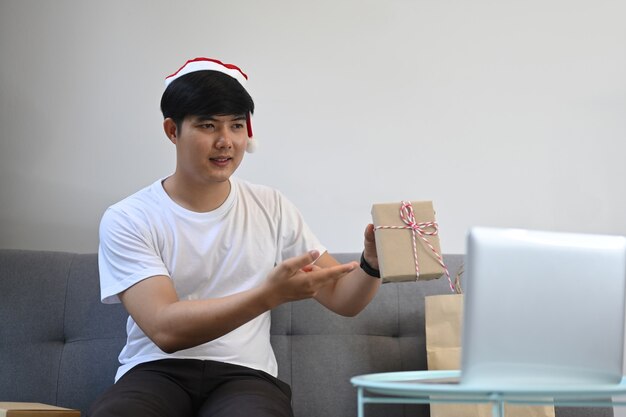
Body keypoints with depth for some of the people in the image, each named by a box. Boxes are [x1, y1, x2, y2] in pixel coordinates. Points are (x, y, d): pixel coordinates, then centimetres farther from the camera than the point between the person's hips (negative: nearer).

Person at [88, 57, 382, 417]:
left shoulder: (271, 208, 11)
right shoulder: (127, 220, -2)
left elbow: (342, 298, 10)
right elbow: (165, 329, -16)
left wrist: (372, 263, -14)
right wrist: (270, 293, -27)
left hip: (244, 374, 2)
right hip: (156, 373, -1)